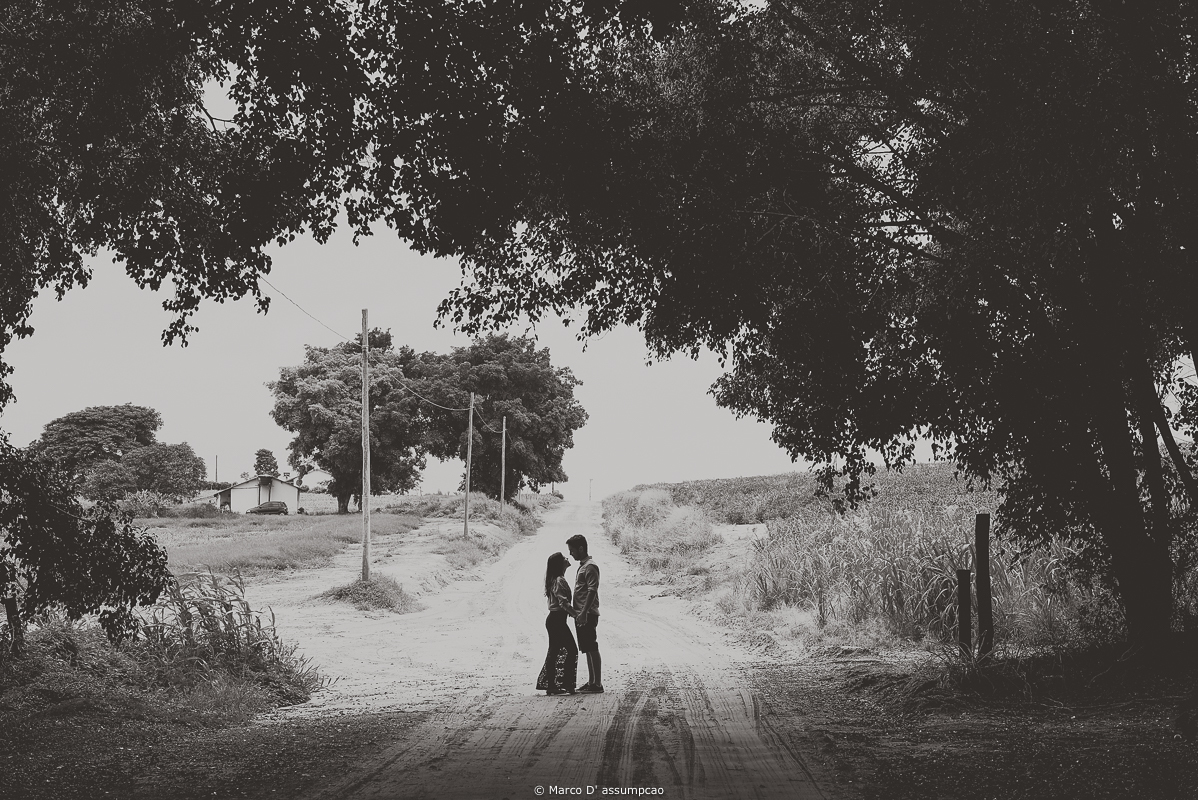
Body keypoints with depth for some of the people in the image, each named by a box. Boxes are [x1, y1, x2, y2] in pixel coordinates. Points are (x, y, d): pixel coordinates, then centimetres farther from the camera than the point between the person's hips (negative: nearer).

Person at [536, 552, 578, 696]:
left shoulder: (554, 580, 16)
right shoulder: (560, 581, -15)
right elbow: (563, 603, -23)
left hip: (552, 619, 10)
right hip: (558, 620, -10)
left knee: (554, 652, 11)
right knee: (572, 650, -6)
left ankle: (550, 686, 13)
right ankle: (566, 684, -6)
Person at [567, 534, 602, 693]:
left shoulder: (590, 567, -14)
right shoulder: (582, 565, 17)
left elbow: (592, 591, -21)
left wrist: (583, 612, -26)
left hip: (587, 615, -10)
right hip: (581, 615, 10)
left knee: (591, 649, -8)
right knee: (587, 649, 13)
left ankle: (597, 683, -6)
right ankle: (592, 681, 18)